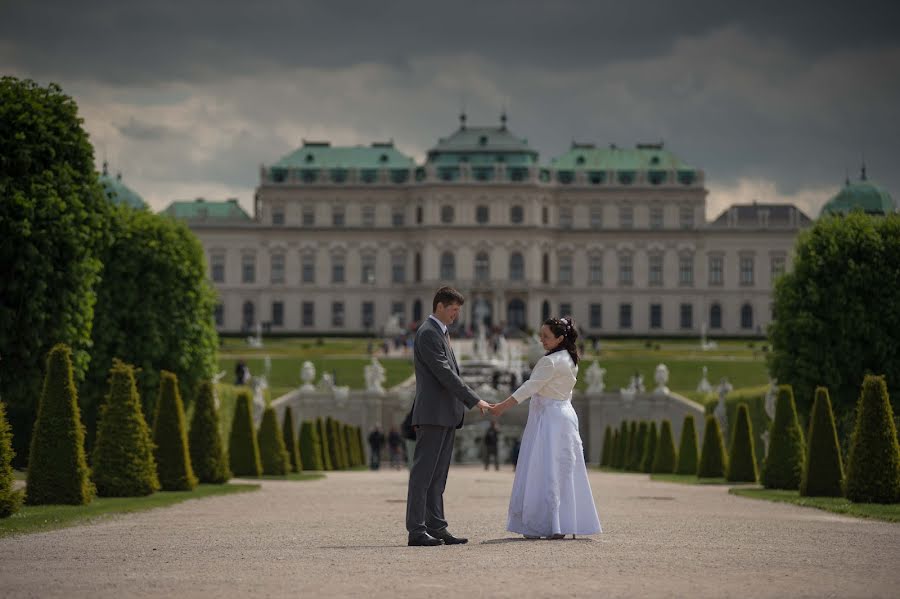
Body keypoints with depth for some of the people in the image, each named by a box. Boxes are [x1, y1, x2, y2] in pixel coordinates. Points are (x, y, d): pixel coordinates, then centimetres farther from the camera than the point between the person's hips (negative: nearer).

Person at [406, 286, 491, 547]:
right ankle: (416, 531, -10)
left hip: (446, 415, 10)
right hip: (432, 414, -10)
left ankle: (436, 528, 9)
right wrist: (474, 400, -16)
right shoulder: (428, 333, -12)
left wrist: (466, 403, 15)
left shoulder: (441, 333, 20)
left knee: (437, 476, 8)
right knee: (423, 473, -9)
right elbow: (444, 373, -17)